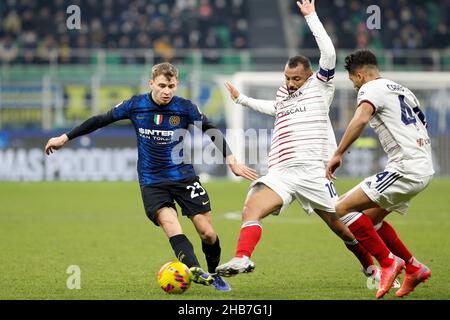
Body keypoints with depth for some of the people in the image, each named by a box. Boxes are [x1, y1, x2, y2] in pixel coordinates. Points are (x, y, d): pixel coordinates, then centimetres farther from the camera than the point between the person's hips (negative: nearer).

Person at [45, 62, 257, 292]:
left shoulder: (186, 108, -7)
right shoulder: (135, 105, -5)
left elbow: (212, 131, 4)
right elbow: (101, 120, 4)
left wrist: (232, 162, 1)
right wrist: (65, 138, 7)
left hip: (184, 177, 1)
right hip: (151, 181, -1)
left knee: (207, 233, -4)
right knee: (169, 222, -27)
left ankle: (213, 273, 24)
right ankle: (196, 272, -43)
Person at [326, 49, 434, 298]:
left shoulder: (371, 88, -5)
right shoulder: (401, 90, 23)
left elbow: (361, 118, -25)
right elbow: (422, 125, 29)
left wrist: (338, 154, -24)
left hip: (406, 169, -10)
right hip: (424, 168, 10)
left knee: (342, 209, -12)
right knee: (370, 218, 21)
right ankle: (413, 268, 20)